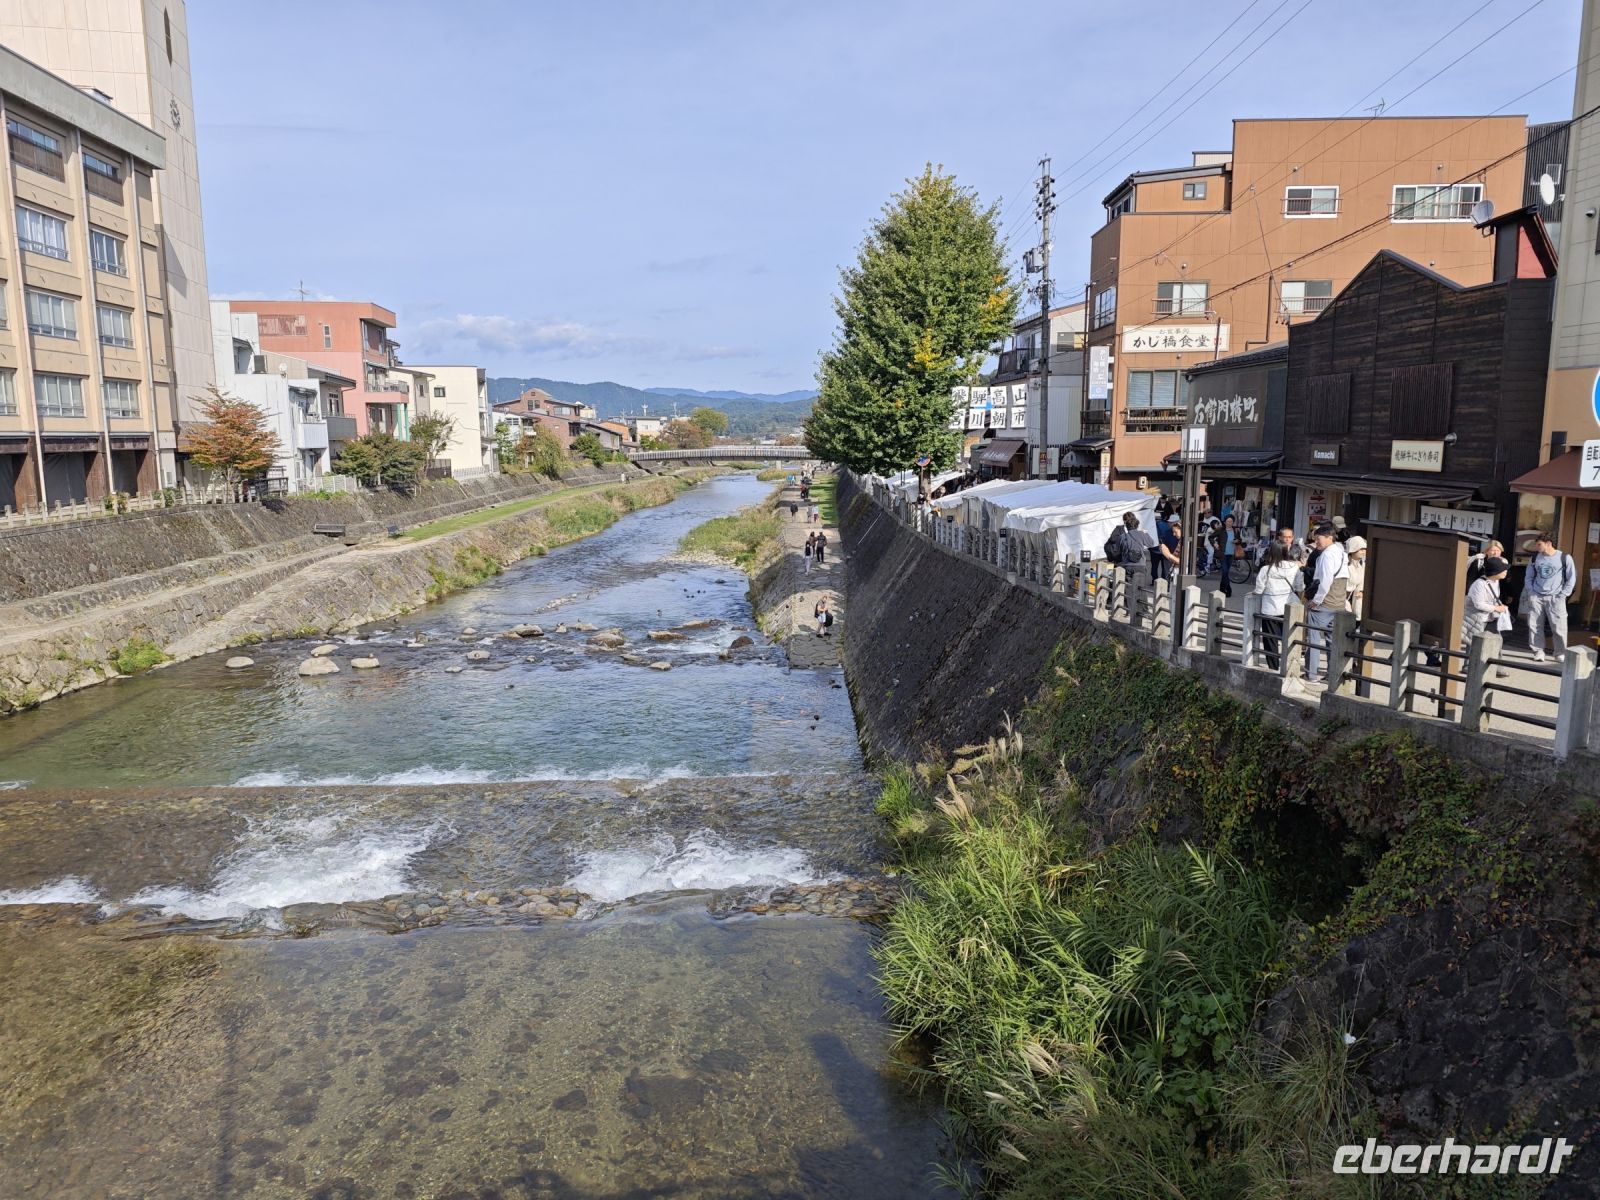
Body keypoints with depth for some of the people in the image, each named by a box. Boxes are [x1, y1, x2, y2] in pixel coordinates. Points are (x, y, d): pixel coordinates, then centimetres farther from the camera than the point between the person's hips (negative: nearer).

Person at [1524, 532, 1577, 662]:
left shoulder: (1564, 558, -2)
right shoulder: (1534, 558, 7)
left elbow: (1571, 579, 1)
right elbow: (1529, 577, 15)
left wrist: (1562, 595, -6)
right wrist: (1530, 593, 3)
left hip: (1555, 598, -3)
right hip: (1536, 597, 3)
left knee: (1559, 627, -5)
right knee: (1534, 626, -1)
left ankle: (1561, 654, 5)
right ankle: (1538, 652, 8)